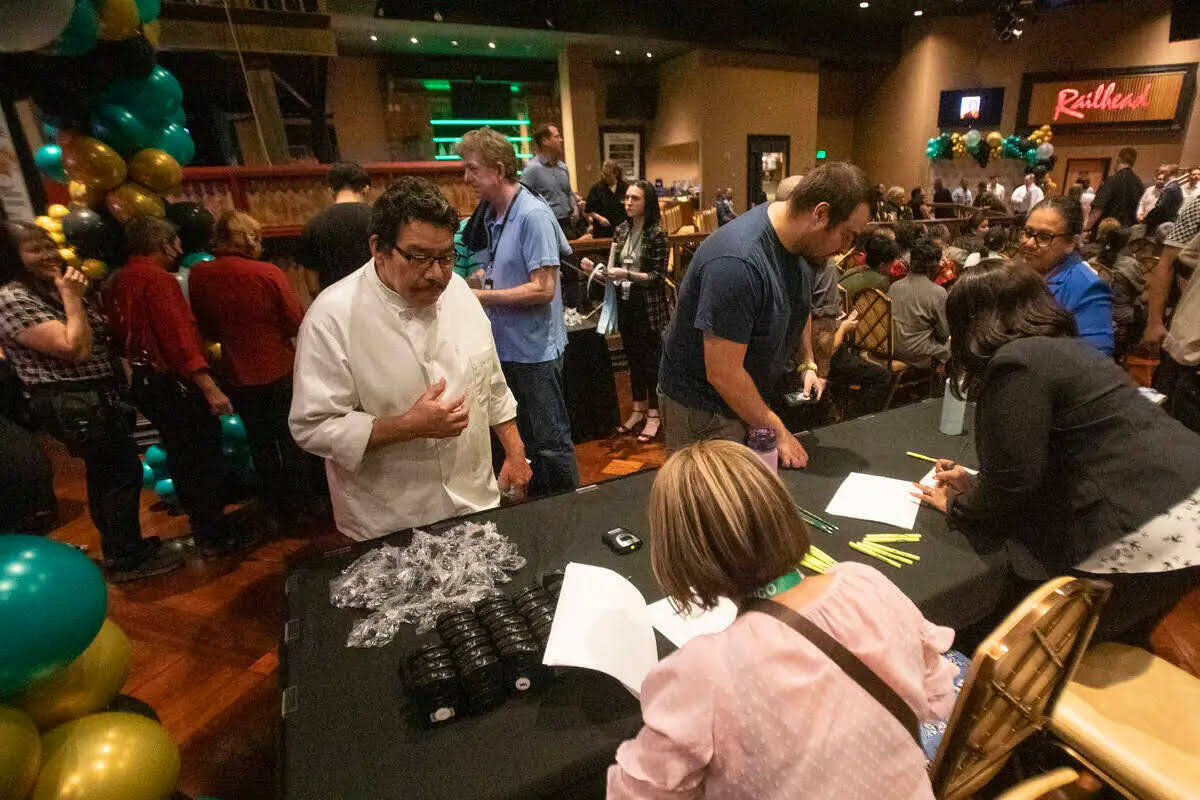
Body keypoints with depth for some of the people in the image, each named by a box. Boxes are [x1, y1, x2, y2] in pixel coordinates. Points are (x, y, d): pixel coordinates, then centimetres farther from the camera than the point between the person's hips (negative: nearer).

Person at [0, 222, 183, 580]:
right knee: (123, 473, -3)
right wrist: (72, 298, -19)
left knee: (107, 475, 18)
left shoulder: (55, 288, 13)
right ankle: (127, 559, 11)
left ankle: (122, 548, 33)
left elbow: (101, 337, 15)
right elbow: (76, 349, -25)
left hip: (95, 399, 10)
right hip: (74, 405, -10)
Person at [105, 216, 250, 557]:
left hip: (146, 383, 9)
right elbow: (179, 336, -25)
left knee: (181, 457, 18)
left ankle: (202, 528, 30)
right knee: (204, 458, 1)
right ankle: (216, 535, 10)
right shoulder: (157, 278, -17)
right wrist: (210, 388, -28)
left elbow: (121, 336, 16)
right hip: (177, 384, -9)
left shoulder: (117, 282, 10)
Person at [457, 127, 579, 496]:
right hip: (503, 347, 9)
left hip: (534, 350, -8)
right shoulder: (489, 215, 9)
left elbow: (543, 288, -21)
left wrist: (480, 296, -19)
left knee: (550, 443, 4)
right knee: (521, 438, 20)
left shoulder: (533, 215, -16)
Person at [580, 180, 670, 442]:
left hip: (649, 307, -6)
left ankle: (654, 415, 17)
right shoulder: (621, 229, 7)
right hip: (625, 303, 6)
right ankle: (638, 409, 29)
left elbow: (658, 277, -14)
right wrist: (595, 268, -6)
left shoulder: (656, 234, -11)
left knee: (651, 359, 3)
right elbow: (614, 268, 12)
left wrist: (628, 274, -24)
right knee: (633, 357, 14)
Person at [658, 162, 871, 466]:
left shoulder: (798, 240, -1)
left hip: (749, 396, 8)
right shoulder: (737, 262, -32)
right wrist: (777, 432, -19)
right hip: (703, 409, -8)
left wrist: (808, 363, 7)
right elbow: (723, 374, -29)